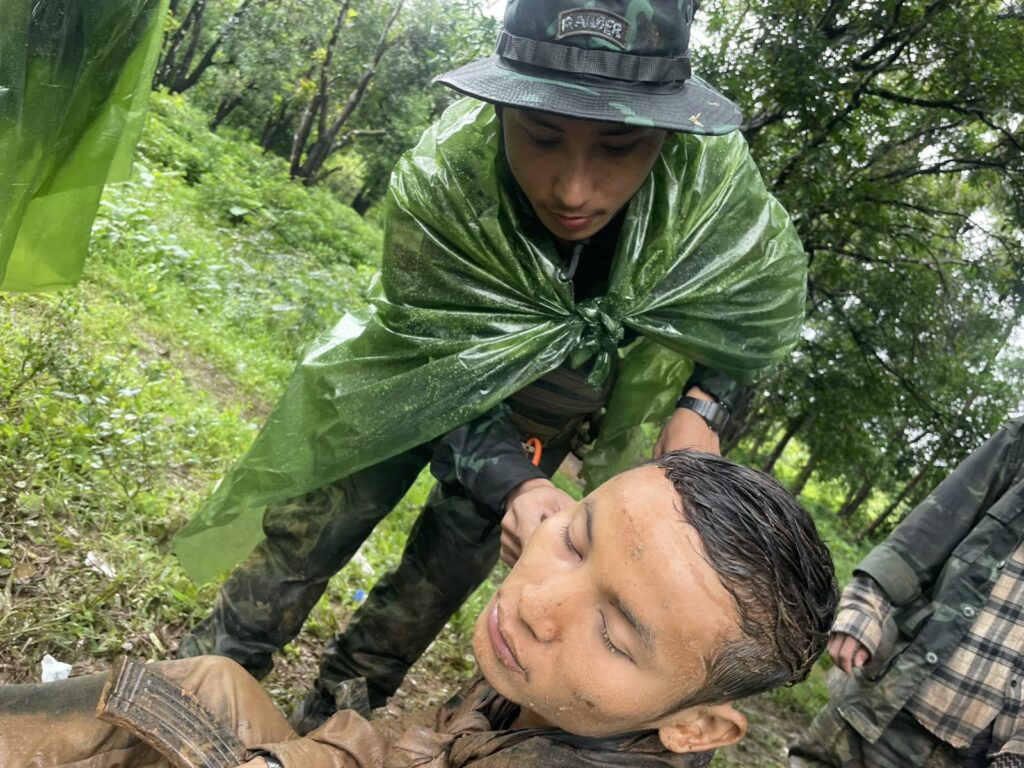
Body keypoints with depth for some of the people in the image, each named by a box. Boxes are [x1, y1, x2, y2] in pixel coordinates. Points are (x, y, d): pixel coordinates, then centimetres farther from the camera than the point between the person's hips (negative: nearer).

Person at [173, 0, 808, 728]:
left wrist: (701, 407, -25)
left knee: (454, 556, 8)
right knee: (317, 521, 0)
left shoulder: (719, 182, -32)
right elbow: (447, 379, -28)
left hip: (548, 414, 2)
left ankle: (339, 707, 33)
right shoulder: (440, 182, -37)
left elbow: (759, 311, -9)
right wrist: (511, 483, -46)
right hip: (435, 369, -1)